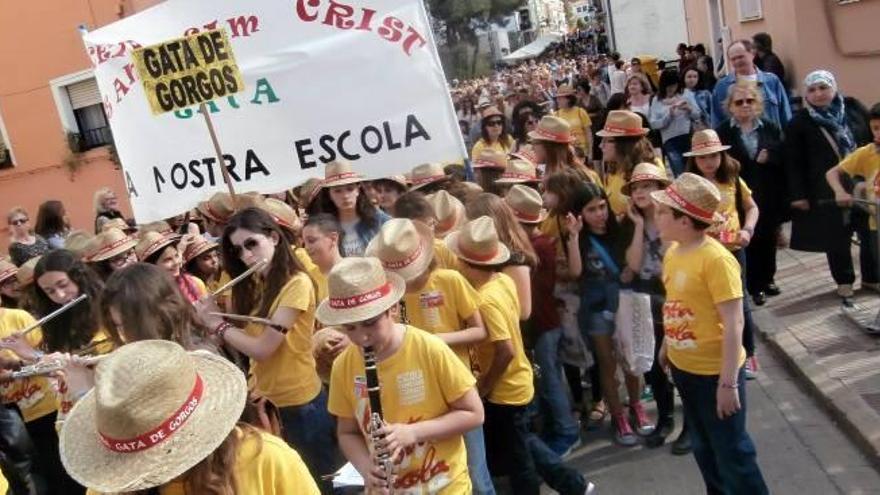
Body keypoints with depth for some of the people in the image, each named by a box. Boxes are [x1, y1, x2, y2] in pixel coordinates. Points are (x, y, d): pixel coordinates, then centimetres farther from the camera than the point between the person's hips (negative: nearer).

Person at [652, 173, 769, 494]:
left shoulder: (716, 260, -24)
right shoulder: (672, 253, 0)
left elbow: (733, 324, -25)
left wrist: (728, 382, -25)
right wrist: (666, 346, 20)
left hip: (714, 372, -8)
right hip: (683, 367, 8)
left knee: (731, 451, 7)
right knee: (703, 448, 23)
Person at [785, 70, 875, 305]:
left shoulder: (853, 108, 2)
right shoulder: (800, 123, -5)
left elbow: (872, 139, 9)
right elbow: (794, 162, -5)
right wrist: (798, 194, -9)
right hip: (829, 192, -2)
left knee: (871, 234, 11)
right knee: (837, 239, 8)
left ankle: (872, 278, 30)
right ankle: (844, 283, 26)